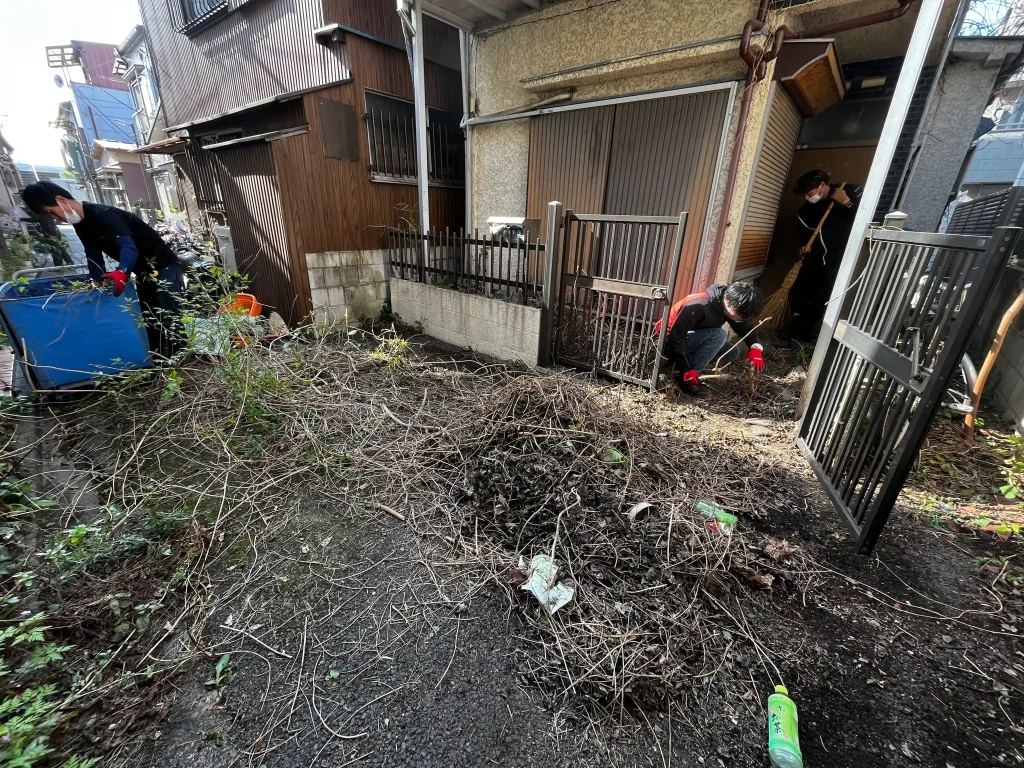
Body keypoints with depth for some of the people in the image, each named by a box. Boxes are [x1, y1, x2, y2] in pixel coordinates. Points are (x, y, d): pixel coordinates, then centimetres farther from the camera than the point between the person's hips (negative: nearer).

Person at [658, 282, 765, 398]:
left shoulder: (732, 306, -6)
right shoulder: (698, 306, -30)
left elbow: (746, 327, 3)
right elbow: (675, 338, -31)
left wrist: (755, 347, -18)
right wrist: (686, 370, -30)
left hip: (692, 340, 8)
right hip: (669, 342, -8)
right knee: (719, 335, -25)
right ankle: (682, 376, -22)